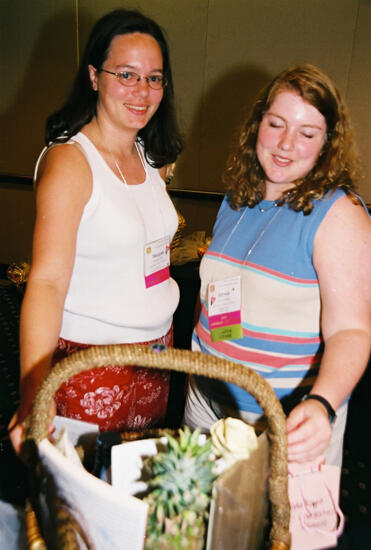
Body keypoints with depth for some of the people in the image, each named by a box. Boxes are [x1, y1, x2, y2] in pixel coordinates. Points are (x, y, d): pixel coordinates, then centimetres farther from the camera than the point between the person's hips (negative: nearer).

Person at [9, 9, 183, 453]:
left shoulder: (152, 158, 6)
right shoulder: (69, 160, -17)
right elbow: (47, 280, -25)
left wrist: (162, 339, 8)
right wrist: (34, 392, -35)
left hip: (157, 346, 7)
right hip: (89, 360, -6)